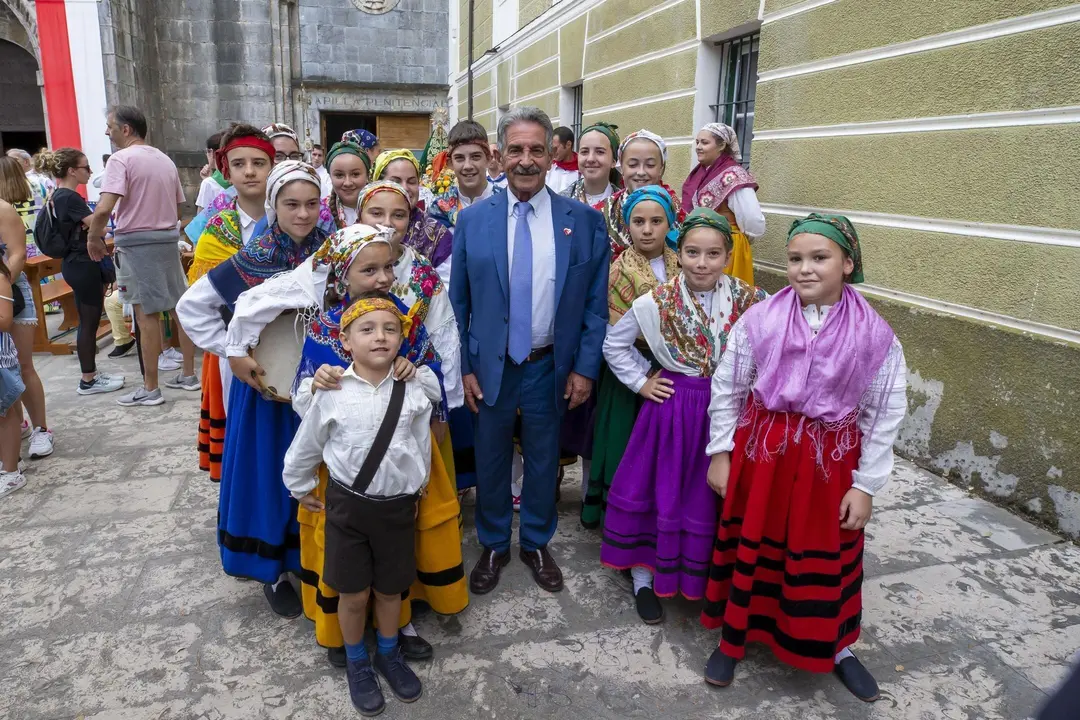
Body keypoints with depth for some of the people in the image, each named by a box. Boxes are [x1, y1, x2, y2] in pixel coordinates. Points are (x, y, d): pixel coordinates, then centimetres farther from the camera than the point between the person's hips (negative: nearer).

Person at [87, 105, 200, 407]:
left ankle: (150, 389, 5)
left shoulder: (121, 159, -10)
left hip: (136, 243, -7)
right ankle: (189, 374, 19)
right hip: (168, 239, 7)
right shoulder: (165, 160, 14)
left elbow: (104, 209, -20)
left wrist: (94, 238, -6)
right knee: (180, 308, 11)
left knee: (147, 315, -3)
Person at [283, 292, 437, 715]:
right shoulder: (332, 393, -13)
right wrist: (300, 488, 14)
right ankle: (357, 663, 39)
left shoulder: (414, 391, -11)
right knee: (353, 594, 11)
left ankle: (389, 654, 45)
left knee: (390, 589, 17)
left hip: (398, 505, 1)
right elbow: (306, 445, 2)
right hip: (348, 505, -1)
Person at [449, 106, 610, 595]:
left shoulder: (584, 221, -5)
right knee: (491, 461, 15)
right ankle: (493, 545, 39)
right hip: (489, 367, 0)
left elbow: (596, 303, -2)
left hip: (551, 367, 0)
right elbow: (458, 302, 1)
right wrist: (464, 368, -4)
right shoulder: (472, 221, -3)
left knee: (543, 461, 17)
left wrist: (585, 367, -6)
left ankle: (536, 544, 40)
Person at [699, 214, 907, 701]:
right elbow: (726, 390, -1)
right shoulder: (759, 320, -10)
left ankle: (836, 647, 41)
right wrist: (720, 454, 1)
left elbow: (884, 417, -3)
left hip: (830, 461, 0)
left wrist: (866, 485, -2)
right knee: (749, 545, 14)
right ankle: (733, 637, 35)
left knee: (826, 556, 15)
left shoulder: (876, 336, -10)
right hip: (760, 452, 0)